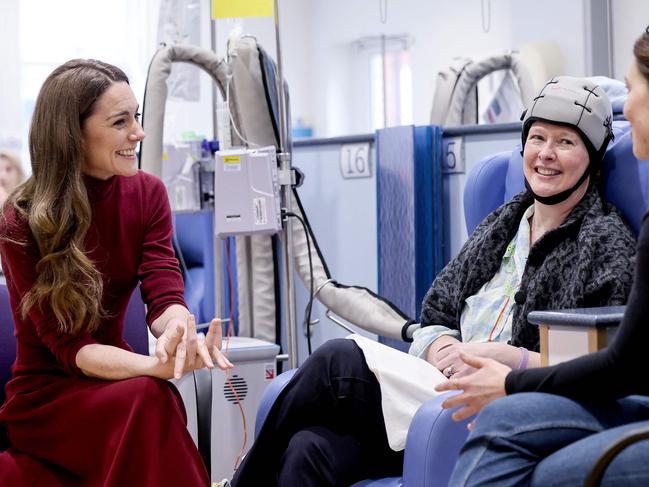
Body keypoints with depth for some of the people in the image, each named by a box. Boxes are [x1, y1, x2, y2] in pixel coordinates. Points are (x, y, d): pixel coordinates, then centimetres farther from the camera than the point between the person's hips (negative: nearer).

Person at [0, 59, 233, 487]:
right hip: (45, 394, -4)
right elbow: (69, 347, -19)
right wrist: (159, 366, -38)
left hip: (112, 383, 4)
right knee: (147, 398, -32)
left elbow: (163, 294, -12)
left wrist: (179, 326, -38)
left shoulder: (148, 193, -2)